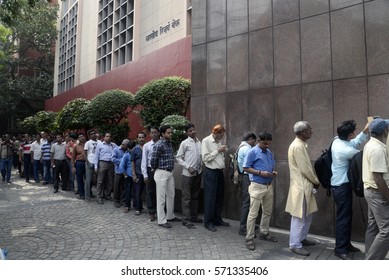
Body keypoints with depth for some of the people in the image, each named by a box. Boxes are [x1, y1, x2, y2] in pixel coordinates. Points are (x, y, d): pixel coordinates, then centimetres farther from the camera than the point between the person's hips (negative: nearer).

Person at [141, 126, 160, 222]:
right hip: (150, 170, 0)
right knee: (150, 192, 8)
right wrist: (145, 175, -5)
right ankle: (151, 213, 21)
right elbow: (144, 161, 0)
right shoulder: (146, 146, 0)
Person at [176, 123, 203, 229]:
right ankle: (186, 219, 6)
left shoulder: (199, 142, 10)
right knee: (187, 197, -1)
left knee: (195, 196, 14)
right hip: (188, 174, -6)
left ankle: (194, 216, 26)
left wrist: (201, 165, 5)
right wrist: (188, 167, -13)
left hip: (198, 173, 6)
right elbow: (178, 157, -5)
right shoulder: (184, 143, -6)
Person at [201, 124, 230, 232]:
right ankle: (208, 222, 11)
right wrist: (218, 151, -16)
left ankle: (217, 219, 27)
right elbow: (205, 158, -17)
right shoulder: (206, 141, -9)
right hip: (210, 172, -8)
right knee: (210, 198, -1)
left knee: (219, 197, 14)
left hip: (220, 172, 8)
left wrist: (224, 151, 4)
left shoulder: (219, 141, 13)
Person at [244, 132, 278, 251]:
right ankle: (249, 238, 7)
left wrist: (274, 172, -2)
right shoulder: (252, 152, -10)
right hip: (257, 186, -7)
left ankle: (264, 233, 33)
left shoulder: (269, 153, 11)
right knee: (253, 213, -3)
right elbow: (245, 168, -12)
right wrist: (260, 173, -21)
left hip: (269, 186, 7)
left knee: (267, 212, 16)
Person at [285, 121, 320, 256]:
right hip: (301, 186, -10)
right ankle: (295, 245, 9)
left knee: (307, 215, 19)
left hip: (305, 185, 10)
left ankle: (302, 238, 33)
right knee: (299, 217, -2)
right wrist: (316, 181, -5)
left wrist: (313, 181, 11)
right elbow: (305, 169, -20)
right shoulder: (298, 146, -19)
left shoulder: (300, 145, 13)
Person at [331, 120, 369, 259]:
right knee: (343, 217, 0)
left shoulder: (337, 140, 0)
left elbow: (356, 143, 13)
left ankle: (346, 244, 31)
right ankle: (340, 249, 11)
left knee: (347, 215, 18)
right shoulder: (345, 150, -26)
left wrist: (365, 130, 2)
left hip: (340, 184, 10)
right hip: (342, 186, -10)